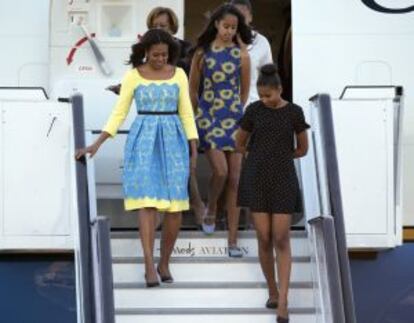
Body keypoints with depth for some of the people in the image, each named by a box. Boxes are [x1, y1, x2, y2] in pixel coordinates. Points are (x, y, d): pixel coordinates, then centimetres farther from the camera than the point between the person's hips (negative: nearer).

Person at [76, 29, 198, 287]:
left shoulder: (178, 74, 6)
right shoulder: (133, 76, 2)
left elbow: (186, 113, 10)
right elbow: (119, 113, 4)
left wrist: (194, 149, 4)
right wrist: (97, 144, -4)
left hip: (173, 141, 2)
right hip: (144, 142, -2)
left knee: (175, 208, -2)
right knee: (147, 203, -12)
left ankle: (164, 263, 14)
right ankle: (150, 267, -14)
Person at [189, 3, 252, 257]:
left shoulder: (241, 54, 2)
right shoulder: (202, 52, 1)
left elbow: (245, 90, 12)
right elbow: (193, 89, 10)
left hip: (234, 118, 1)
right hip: (209, 117, -1)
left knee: (235, 178, -1)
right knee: (221, 170, -16)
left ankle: (233, 239, 3)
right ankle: (211, 210, 17)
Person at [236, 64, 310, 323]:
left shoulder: (294, 112, -1)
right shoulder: (253, 110, 2)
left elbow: (303, 149, 9)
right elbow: (240, 144, 14)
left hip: (283, 179, -1)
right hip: (257, 179, 1)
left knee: (282, 240, -8)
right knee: (264, 239, 0)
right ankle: (273, 292, 21)